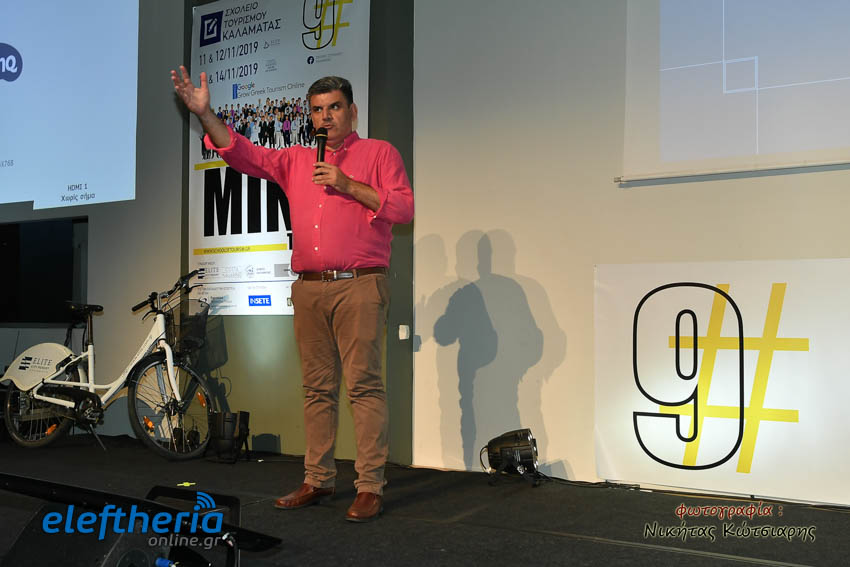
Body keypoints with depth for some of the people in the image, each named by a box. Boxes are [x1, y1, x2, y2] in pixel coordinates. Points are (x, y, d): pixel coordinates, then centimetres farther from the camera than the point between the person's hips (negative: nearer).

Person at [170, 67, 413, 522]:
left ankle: (370, 487, -5)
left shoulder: (380, 153, 7)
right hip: (308, 289, 5)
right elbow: (245, 155, 13)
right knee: (317, 388, 8)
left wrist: (349, 185, -10)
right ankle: (318, 481, 15)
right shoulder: (296, 160, 20)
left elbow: (404, 208, -3)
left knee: (363, 385, -8)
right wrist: (204, 113, 1)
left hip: (359, 286, -5)